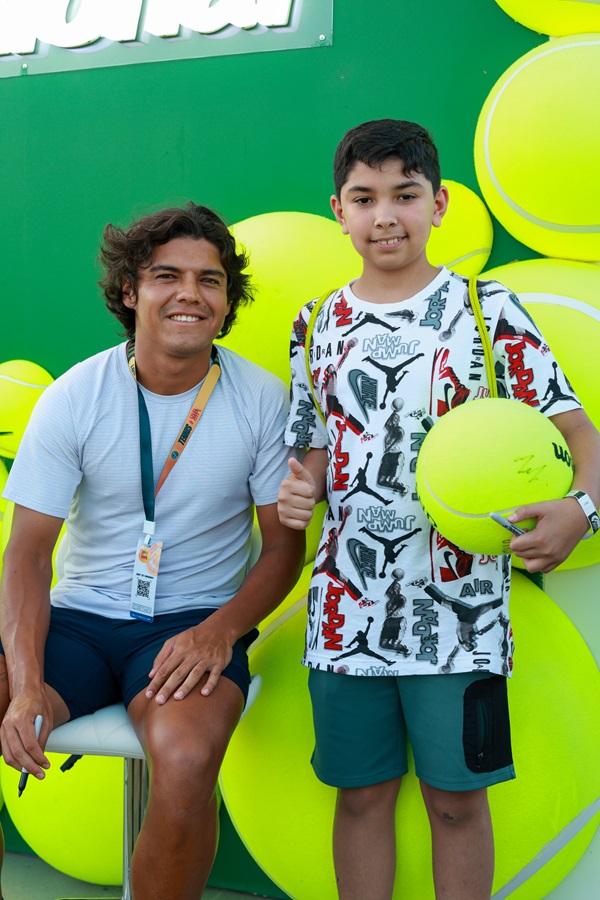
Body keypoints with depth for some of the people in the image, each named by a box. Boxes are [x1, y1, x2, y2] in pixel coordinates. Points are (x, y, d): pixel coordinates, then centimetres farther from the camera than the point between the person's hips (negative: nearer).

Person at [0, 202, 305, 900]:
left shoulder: (262, 399, -5)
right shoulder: (73, 397, -5)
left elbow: (285, 542, 1)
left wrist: (221, 630, -17)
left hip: (195, 623, -1)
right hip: (78, 616, 2)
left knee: (185, 763, -32)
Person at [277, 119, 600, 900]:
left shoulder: (488, 311, -2)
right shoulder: (319, 325, 8)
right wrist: (298, 494, -8)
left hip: (459, 608, -2)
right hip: (348, 607, 3)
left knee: (457, 796, 9)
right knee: (362, 793, 13)